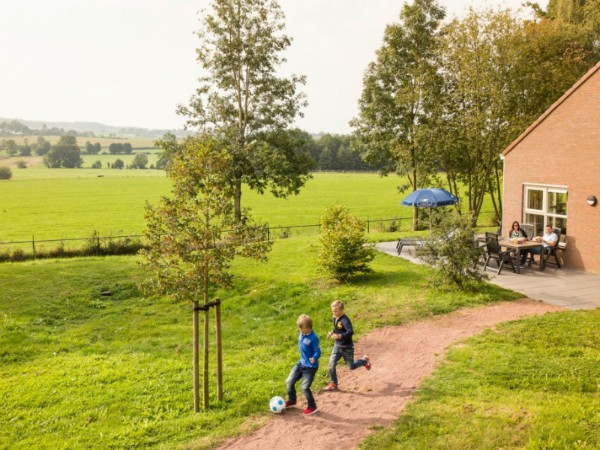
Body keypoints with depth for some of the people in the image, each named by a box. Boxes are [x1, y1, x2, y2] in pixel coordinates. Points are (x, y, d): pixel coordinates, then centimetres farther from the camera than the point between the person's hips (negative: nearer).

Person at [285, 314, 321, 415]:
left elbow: (318, 352, -23)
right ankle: (291, 401, 35)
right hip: (301, 363, 8)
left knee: (305, 387, -5)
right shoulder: (302, 333, -3)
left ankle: (312, 407, 17)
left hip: (310, 366, -8)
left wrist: (314, 358, -44)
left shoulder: (313, 338, -25)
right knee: (289, 381, 11)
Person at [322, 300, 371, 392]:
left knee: (351, 366, 12)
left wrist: (338, 336, -42)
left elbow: (350, 332, -37)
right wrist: (332, 332, 2)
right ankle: (333, 384, 9)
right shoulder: (334, 318, 0)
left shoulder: (345, 320, -26)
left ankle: (365, 361, 40)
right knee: (331, 365, -5)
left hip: (347, 347, -6)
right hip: (337, 346, 6)